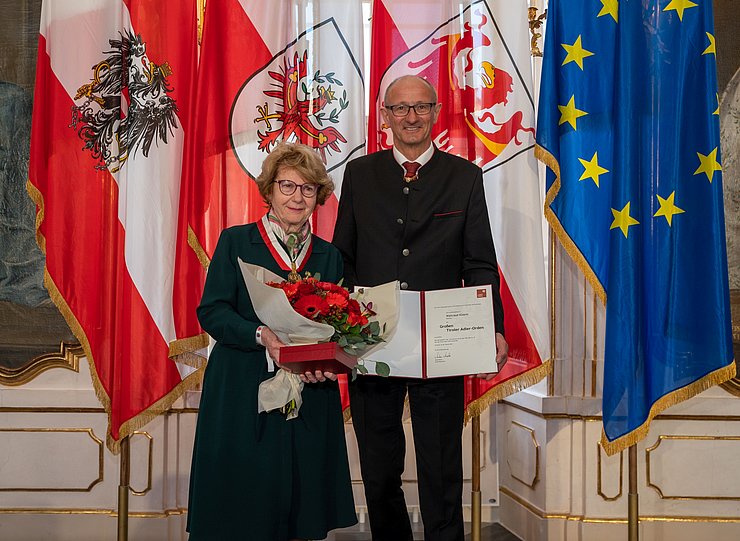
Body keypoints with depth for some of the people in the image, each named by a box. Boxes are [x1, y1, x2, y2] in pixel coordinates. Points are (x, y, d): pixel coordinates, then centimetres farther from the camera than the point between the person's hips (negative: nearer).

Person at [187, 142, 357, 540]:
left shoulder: (328, 256, 12)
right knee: (241, 508, 1)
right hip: (242, 398, -3)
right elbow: (211, 312, -6)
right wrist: (262, 336, -22)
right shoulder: (236, 241, 2)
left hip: (310, 400, 3)